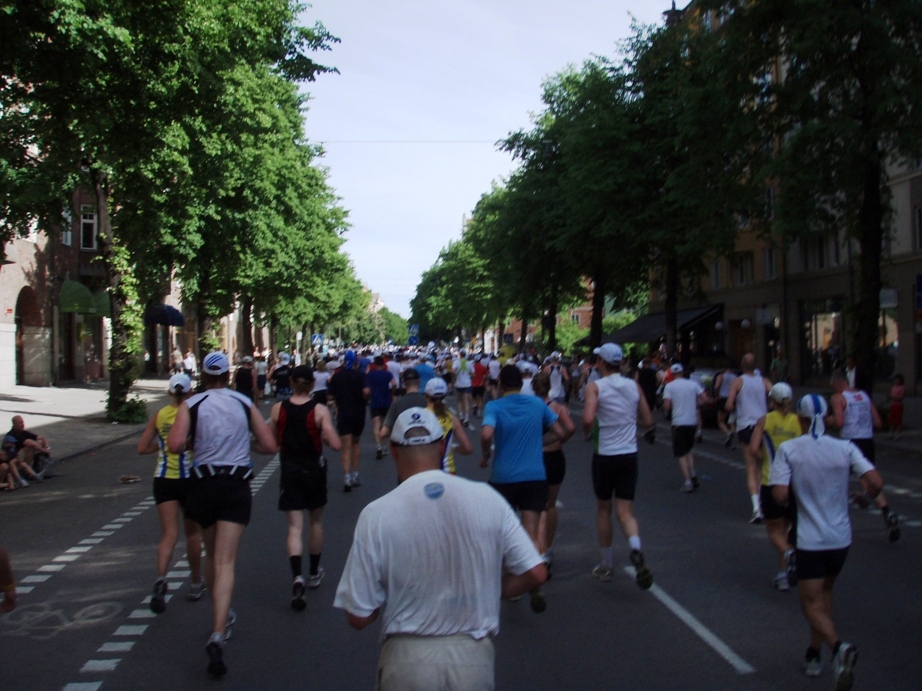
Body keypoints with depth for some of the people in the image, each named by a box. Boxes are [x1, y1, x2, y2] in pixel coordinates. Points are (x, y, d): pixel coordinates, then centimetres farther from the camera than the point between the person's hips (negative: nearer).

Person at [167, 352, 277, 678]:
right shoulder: (245, 403, 4)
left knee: (212, 556, 21)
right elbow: (269, 445, 3)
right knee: (225, 562, -6)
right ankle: (217, 634, -20)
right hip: (236, 486, -1)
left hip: (204, 485, 1)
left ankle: (223, 616, 37)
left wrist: (193, 441, 6)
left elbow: (175, 445, -15)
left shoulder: (191, 405, -1)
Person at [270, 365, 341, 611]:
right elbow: (336, 445, -18)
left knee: (295, 526, 1)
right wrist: (323, 436, 2)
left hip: (289, 470, 1)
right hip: (314, 469, 0)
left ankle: (297, 576, -21)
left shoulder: (278, 409, -6)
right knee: (315, 521, 19)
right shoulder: (320, 410, -13)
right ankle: (314, 573, 33)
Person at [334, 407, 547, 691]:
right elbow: (535, 572, -3)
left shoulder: (376, 514, -13)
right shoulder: (487, 498, -7)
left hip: (406, 660, -1)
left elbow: (358, 617, -8)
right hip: (474, 657, 1)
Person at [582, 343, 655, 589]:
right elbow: (648, 421, 9)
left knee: (603, 508, 15)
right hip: (629, 455, 3)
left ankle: (606, 565, 24)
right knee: (625, 511, 5)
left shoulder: (595, 386, -8)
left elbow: (588, 418, -23)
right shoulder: (634, 386, 5)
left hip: (605, 455, -3)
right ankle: (636, 549, -25)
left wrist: (587, 431, -2)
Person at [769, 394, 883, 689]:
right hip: (841, 538, 4)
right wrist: (865, 497, 10)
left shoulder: (788, 450, -11)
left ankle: (839, 646, -24)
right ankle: (814, 655, 30)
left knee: (812, 604, 3)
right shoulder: (845, 448, -3)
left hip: (809, 540, -4)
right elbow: (876, 482, -12)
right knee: (824, 593, 24)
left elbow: (780, 495, -18)